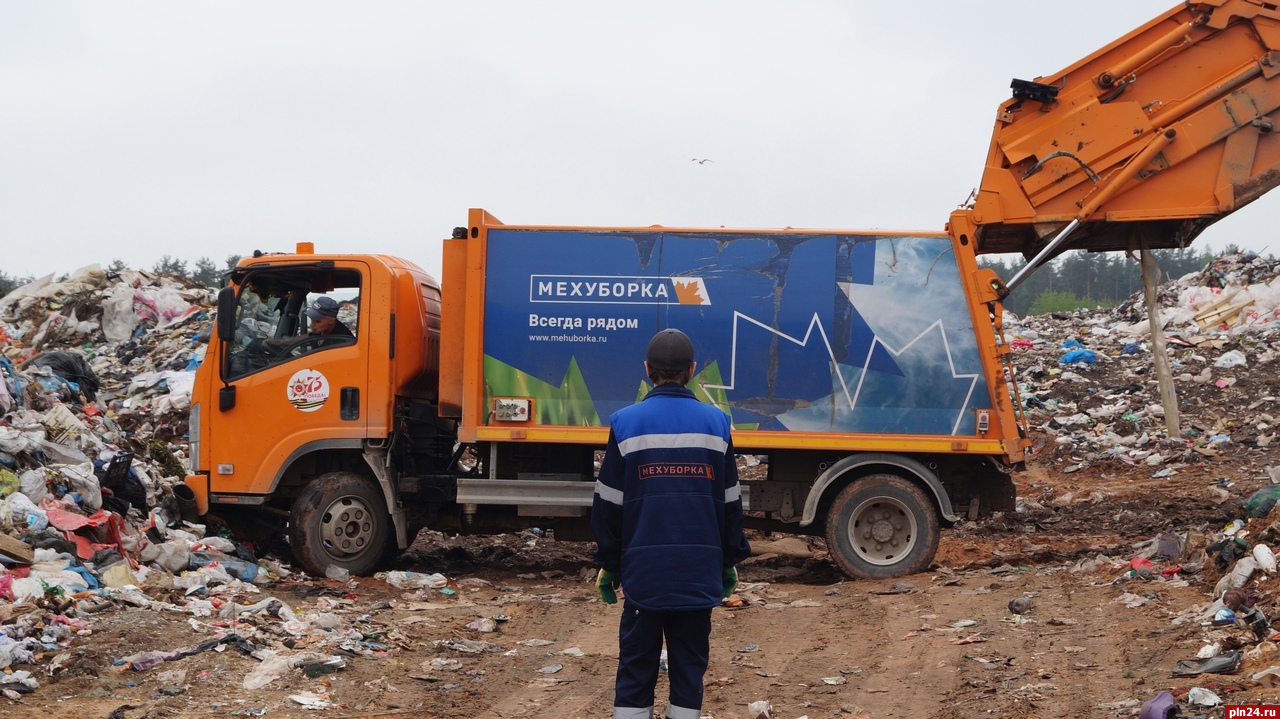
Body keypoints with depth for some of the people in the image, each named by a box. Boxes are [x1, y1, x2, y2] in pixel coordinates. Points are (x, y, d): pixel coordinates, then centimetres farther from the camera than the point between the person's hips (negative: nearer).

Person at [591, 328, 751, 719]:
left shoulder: (626, 423, -4)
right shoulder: (715, 423, 1)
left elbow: (608, 504, -1)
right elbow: (731, 503, 6)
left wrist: (608, 565, 9)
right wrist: (730, 561, 16)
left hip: (644, 569, -1)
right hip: (699, 570, 1)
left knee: (636, 666, 7)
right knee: (689, 665, 10)